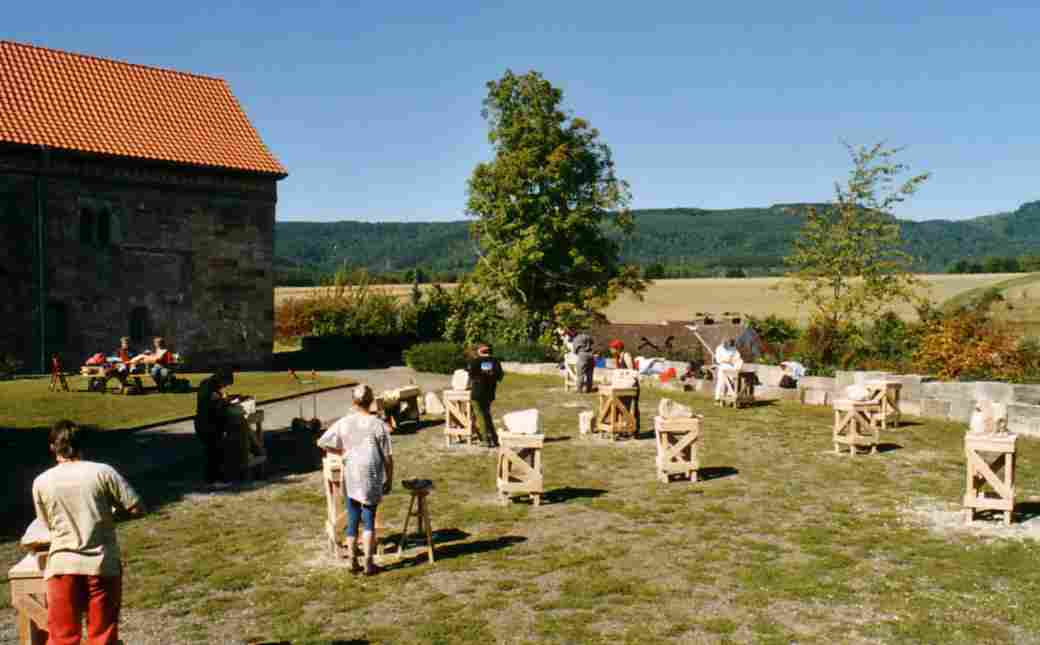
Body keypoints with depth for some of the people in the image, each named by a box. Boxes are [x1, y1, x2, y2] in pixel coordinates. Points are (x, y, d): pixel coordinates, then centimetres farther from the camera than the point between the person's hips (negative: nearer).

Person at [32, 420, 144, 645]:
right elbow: (137, 508, -10)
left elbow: (48, 524, 9)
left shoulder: (41, 482, -2)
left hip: (62, 566, 1)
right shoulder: (103, 472, -9)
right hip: (102, 564, -1)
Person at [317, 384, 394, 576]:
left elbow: (322, 443, 3)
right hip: (371, 481, -2)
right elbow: (388, 457, -8)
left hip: (350, 480, 3)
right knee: (369, 521, 8)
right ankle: (368, 563, 9)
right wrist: (389, 480, 4)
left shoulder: (343, 423, -3)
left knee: (352, 521, 13)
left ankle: (353, 562, 20)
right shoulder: (379, 425, -11)